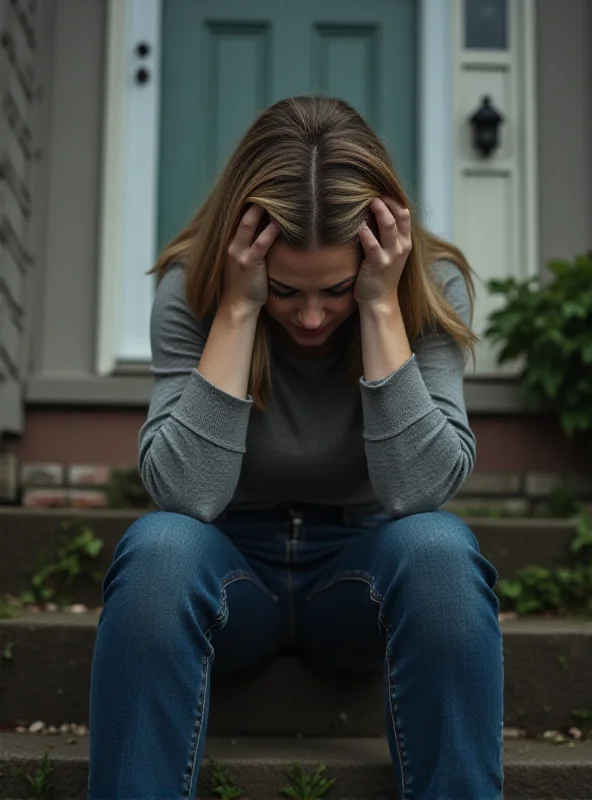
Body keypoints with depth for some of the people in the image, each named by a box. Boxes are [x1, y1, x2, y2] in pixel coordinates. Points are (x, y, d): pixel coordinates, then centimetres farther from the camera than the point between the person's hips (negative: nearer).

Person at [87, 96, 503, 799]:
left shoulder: (431, 288, -12)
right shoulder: (191, 289, -14)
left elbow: (421, 490, -24)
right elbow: (186, 494, -25)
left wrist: (381, 309, -28)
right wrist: (239, 310, -28)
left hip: (361, 577, 1)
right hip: (232, 574, 0)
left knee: (439, 549, -32)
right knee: (159, 547, -33)